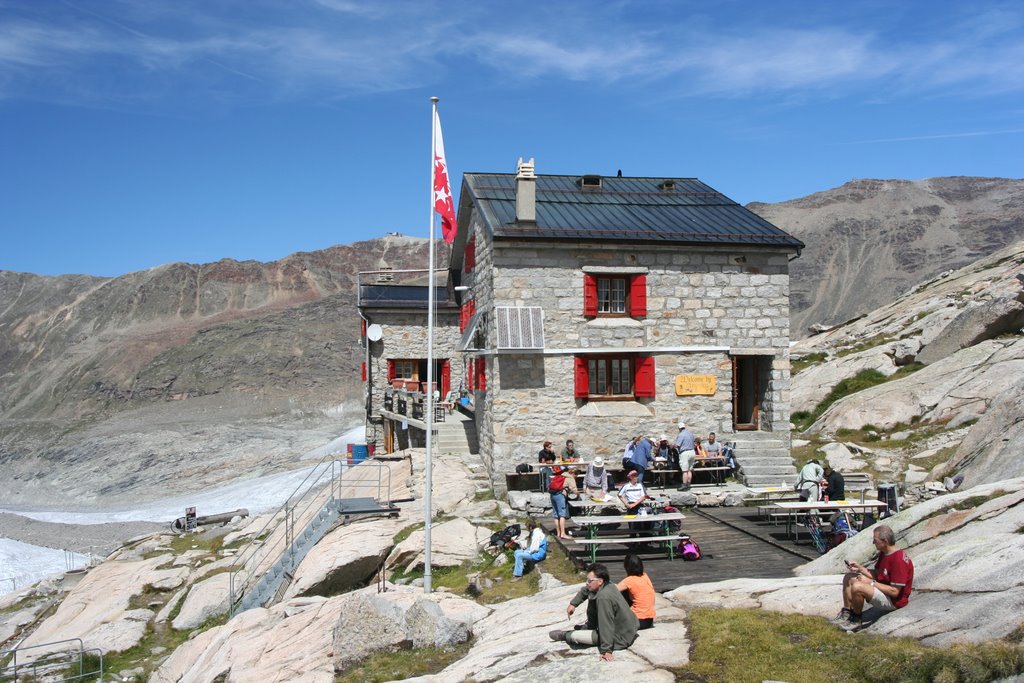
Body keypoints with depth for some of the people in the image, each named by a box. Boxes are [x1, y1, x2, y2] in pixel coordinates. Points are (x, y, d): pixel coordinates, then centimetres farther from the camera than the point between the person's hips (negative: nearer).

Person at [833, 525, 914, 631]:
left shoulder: (899, 560, -27)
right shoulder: (883, 553, 4)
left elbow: (894, 592, -26)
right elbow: (877, 574, 15)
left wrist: (871, 583, -19)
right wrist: (860, 568, 0)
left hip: (894, 600, -10)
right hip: (882, 589, 10)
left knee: (857, 587, -30)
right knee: (849, 577, 9)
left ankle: (857, 619, -6)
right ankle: (846, 613, 9)